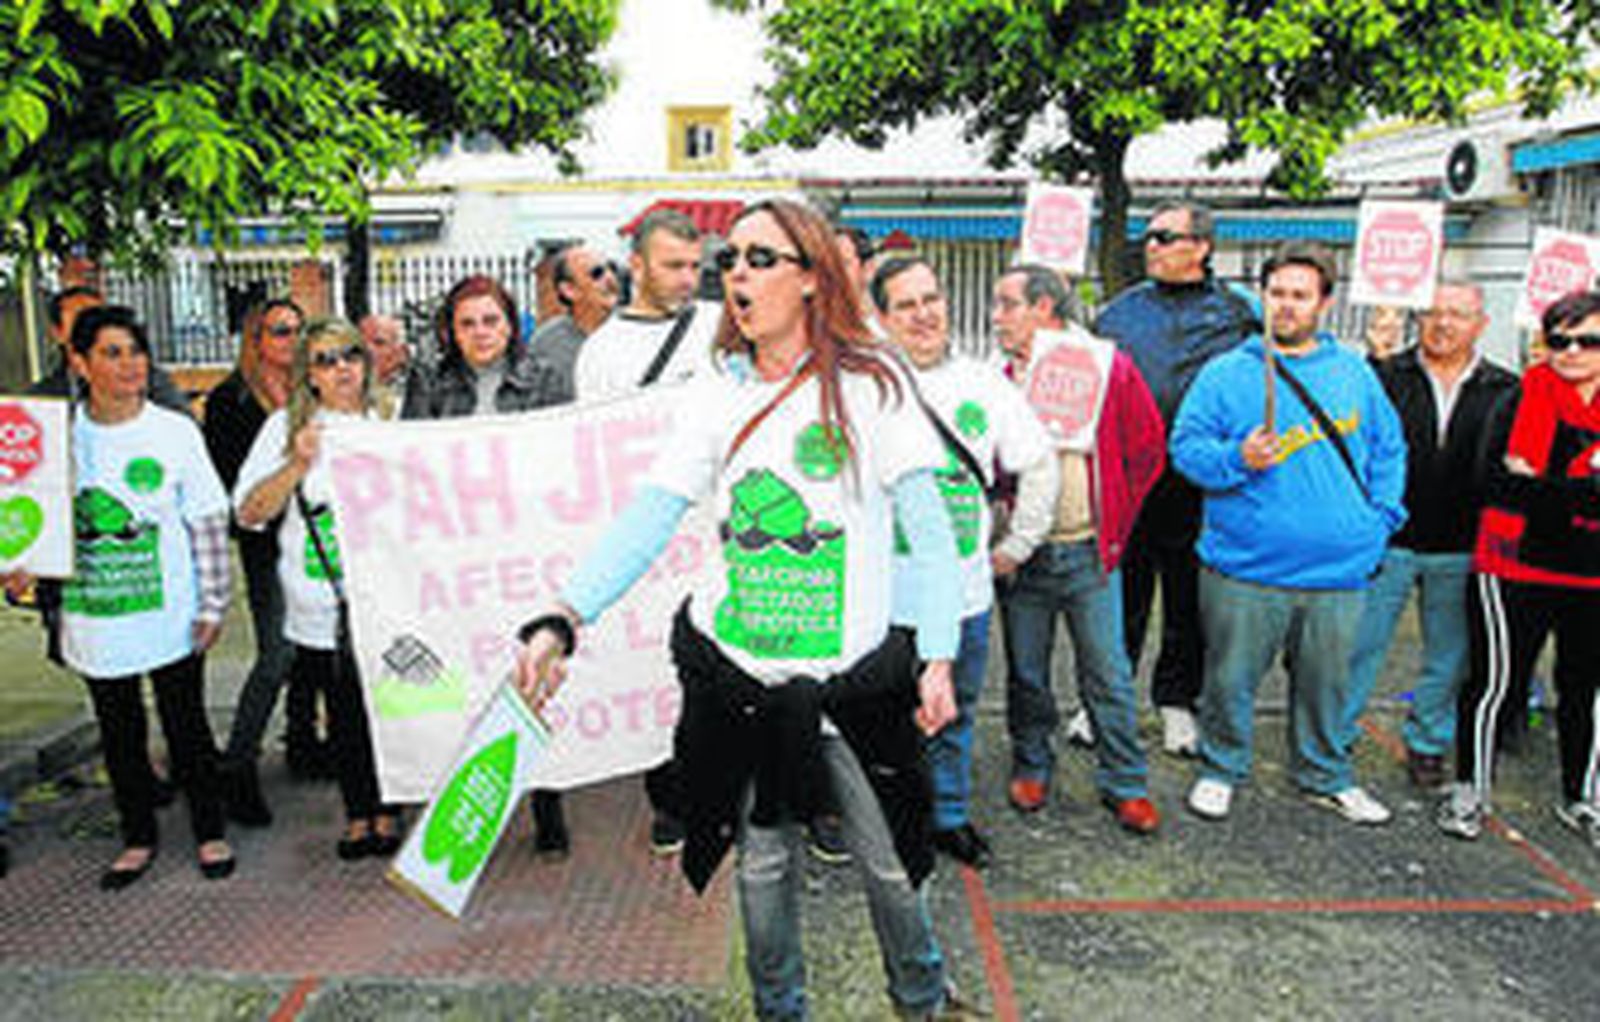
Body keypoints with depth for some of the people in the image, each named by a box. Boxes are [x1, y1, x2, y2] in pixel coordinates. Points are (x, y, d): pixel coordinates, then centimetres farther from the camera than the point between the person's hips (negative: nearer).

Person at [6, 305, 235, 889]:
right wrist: (24, 565, -8)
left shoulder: (176, 431, -5)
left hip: (169, 615, -2)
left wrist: (213, 604, -5)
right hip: (94, 615, 3)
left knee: (186, 725, 8)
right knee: (119, 732, 14)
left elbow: (208, 523, -3)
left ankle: (209, 832, 25)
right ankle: (137, 838, 31)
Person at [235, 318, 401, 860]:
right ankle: (357, 815, 24)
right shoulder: (286, 425, 4)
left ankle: (388, 811, 21)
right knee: (342, 710, 9)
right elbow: (248, 513, -2)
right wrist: (298, 464, -13)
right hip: (320, 607, 0)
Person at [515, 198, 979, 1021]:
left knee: (888, 860, 12)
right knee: (763, 857, 16)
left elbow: (928, 529, -7)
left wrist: (937, 656, -12)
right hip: (734, 672, 3)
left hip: (853, 675, -2)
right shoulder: (717, 394, 2)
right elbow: (650, 518, -4)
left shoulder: (870, 384, -6)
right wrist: (564, 620, -15)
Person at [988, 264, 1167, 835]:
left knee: (1109, 675, 4)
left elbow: (1148, 451, 5)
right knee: (1026, 673, 12)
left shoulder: (1111, 368, -3)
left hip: (1089, 553, -2)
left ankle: (1125, 783, 19)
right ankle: (1031, 766, 31)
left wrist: (1115, 524, 5)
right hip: (1020, 555, 2)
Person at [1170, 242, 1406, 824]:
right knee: (1231, 678, 6)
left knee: (1327, 681, 15)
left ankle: (1325, 777, 34)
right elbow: (1186, 446, -2)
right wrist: (1237, 460, -20)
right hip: (1246, 566, -3)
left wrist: (1380, 519, 7)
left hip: (1338, 569, 3)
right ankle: (1220, 771, 26)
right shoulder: (1226, 373, 1)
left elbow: (1388, 448, 17)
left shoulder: (1354, 373, 11)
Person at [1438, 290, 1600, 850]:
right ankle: (1470, 788, 20)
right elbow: (1496, 480, -13)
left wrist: (1536, 486, -16)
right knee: (1496, 680, 4)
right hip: (1517, 572, -3)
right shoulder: (1520, 401, -2)